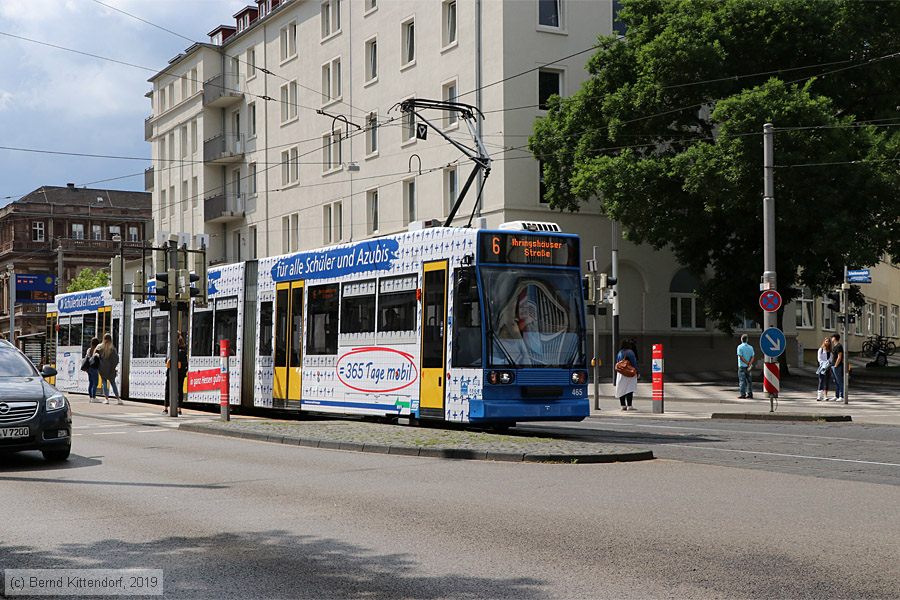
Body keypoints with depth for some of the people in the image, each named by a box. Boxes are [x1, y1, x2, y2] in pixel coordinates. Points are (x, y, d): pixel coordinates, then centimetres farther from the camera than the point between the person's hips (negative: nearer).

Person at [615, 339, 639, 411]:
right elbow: (634, 363, -8)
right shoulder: (630, 352, -8)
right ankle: (629, 406, -11)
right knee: (629, 390, -6)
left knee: (621, 390, 8)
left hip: (620, 373, 5)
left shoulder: (619, 353, 8)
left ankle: (623, 405, 9)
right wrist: (636, 372, 1)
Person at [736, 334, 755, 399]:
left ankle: (743, 394, -8)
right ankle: (750, 393, 10)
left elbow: (741, 357, -14)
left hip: (742, 366, -5)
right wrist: (749, 364, -9)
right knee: (749, 380, 10)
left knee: (742, 380, -4)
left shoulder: (740, 347, -7)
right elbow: (753, 357, 1)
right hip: (748, 367, 5)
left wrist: (747, 363, -10)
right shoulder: (750, 347, 8)